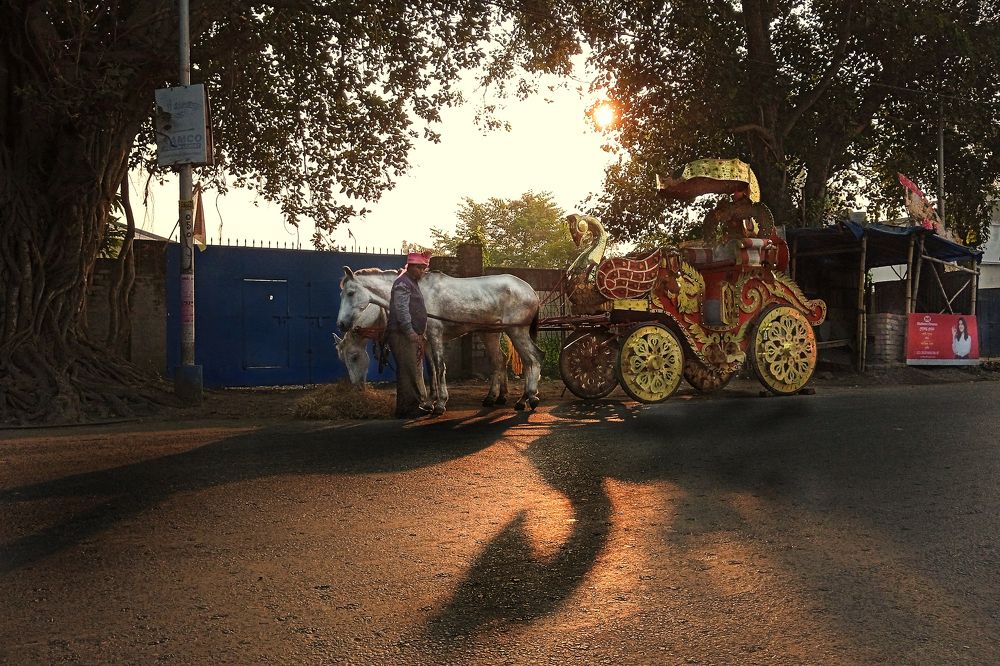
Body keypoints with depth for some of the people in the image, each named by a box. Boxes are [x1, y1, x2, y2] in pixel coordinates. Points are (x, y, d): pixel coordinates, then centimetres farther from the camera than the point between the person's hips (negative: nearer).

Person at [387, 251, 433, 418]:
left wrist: (420, 335, 24)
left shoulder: (413, 283, 21)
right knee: (408, 372, -10)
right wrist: (411, 333, -28)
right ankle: (406, 409, -6)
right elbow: (401, 310, -22)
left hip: (412, 336, 10)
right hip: (402, 336, -10)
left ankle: (419, 404, 25)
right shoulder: (403, 283, -11)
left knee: (416, 372, 16)